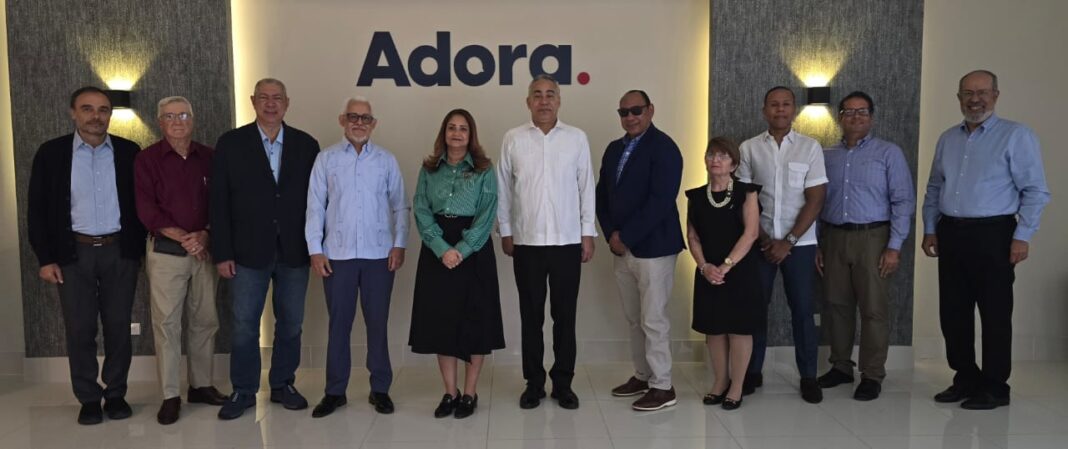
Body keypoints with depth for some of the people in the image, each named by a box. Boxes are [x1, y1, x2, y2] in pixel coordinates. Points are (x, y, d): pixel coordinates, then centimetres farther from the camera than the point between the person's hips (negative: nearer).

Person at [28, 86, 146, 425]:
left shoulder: (129, 152, 2)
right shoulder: (51, 153, 1)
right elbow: (37, 210, 2)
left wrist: (141, 249, 0)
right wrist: (45, 258, -4)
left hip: (120, 251, 0)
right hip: (73, 253, 0)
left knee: (118, 326, 7)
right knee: (79, 329, 4)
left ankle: (116, 394, 20)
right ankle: (89, 399, 17)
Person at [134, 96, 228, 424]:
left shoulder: (208, 158, 9)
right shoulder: (147, 160, 2)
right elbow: (146, 209, -5)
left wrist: (205, 235, -8)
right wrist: (182, 237, -14)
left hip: (204, 250, 3)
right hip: (165, 251, -2)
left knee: (205, 320, 7)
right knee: (167, 323, -3)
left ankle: (201, 385, 19)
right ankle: (170, 396, 4)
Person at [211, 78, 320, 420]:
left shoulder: (306, 145, 4)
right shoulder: (231, 144, 0)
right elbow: (219, 202, -2)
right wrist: (222, 253, -6)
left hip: (294, 251, 2)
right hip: (249, 251, -1)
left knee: (290, 323, 10)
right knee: (244, 325, 5)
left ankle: (283, 385, 25)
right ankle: (243, 391, 19)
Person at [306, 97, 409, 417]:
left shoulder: (386, 160, 4)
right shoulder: (326, 159, 3)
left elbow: (400, 205, 5)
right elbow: (315, 207, 2)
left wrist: (399, 244, -3)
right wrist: (315, 250, -3)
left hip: (379, 255, 0)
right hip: (337, 255, 0)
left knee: (378, 323, 8)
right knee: (338, 324, 8)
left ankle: (380, 389, 20)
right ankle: (335, 391, 20)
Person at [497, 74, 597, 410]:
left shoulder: (577, 138, 2)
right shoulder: (513, 139, 2)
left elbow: (586, 187, 4)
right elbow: (503, 188, 6)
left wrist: (588, 234, 1)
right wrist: (505, 232, 4)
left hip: (568, 241, 0)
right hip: (526, 242, 0)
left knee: (565, 315, 7)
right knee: (531, 316, 8)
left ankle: (563, 383, 20)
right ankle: (533, 382, 21)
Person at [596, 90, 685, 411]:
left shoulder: (663, 147, -9)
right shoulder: (614, 149, 14)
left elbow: (660, 201, -19)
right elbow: (602, 194, 13)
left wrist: (626, 237, -16)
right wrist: (612, 235, -3)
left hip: (653, 247, -7)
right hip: (622, 248, 7)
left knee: (653, 320, -2)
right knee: (633, 319, 14)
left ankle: (662, 387, 8)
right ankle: (642, 376, 26)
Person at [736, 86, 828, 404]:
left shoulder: (810, 147, -1)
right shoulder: (749, 148, 2)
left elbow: (815, 201, -4)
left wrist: (788, 241, -10)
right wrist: (763, 239, -5)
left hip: (799, 243, -1)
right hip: (760, 242, 1)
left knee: (802, 310, 4)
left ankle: (808, 376, 16)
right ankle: (753, 372, 18)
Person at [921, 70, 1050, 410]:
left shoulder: (1016, 136, -4)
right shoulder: (948, 138, 13)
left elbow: (1036, 191, -8)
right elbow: (934, 189, 18)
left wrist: (1022, 236, -13)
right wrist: (930, 229, 12)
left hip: (992, 235, -5)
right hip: (950, 234, 6)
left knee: (994, 314, 2)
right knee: (952, 312, 10)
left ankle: (995, 387, 14)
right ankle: (966, 379, 24)